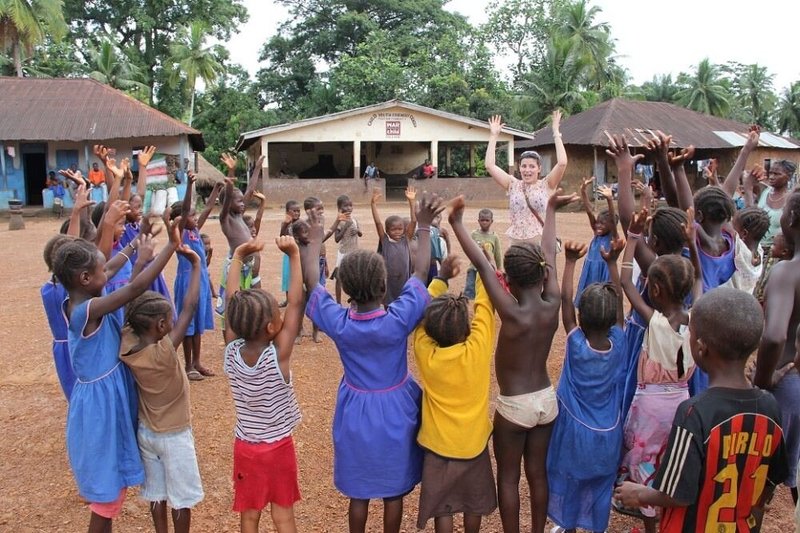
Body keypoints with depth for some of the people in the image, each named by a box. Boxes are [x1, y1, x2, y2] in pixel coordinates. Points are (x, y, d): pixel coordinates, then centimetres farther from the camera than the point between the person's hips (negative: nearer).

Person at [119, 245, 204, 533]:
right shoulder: (164, 354, -31)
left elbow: (130, 303, -6)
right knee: (182, 497, 12)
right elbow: (189, 308, -31)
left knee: (156, 494, 20)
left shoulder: (127, 348, -15)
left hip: (146, 432, 6)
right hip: (175, 436, -6)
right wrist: (196, 264, -26)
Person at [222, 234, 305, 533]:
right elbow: (296, 304, -25)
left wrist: (237, 257, -8)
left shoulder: (232, 352, -16)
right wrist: (294, 255, -24)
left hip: (245, 447, 3)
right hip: (279, 447, -3)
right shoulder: (278, 355, -25)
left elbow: (232, 305, -9)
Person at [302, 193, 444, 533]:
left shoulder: (338, 323, -20)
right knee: (393, 491, 17)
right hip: (395, 410, -1)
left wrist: (315, 239, 4)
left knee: (359, 492, 17)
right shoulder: (399, 319, -24)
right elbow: (420, 272, -12)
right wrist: (424, 226, -6)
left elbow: (311, 281, -6)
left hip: (356, 411, 1)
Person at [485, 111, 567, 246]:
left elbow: (562, 163, -14)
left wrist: (556, 133, -10)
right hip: (516, 244, 2)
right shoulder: (513, 185, 6)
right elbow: (490, 166, 0)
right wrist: (493, 136, 0)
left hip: (541, 243, -2)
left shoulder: (546, 185, 0)